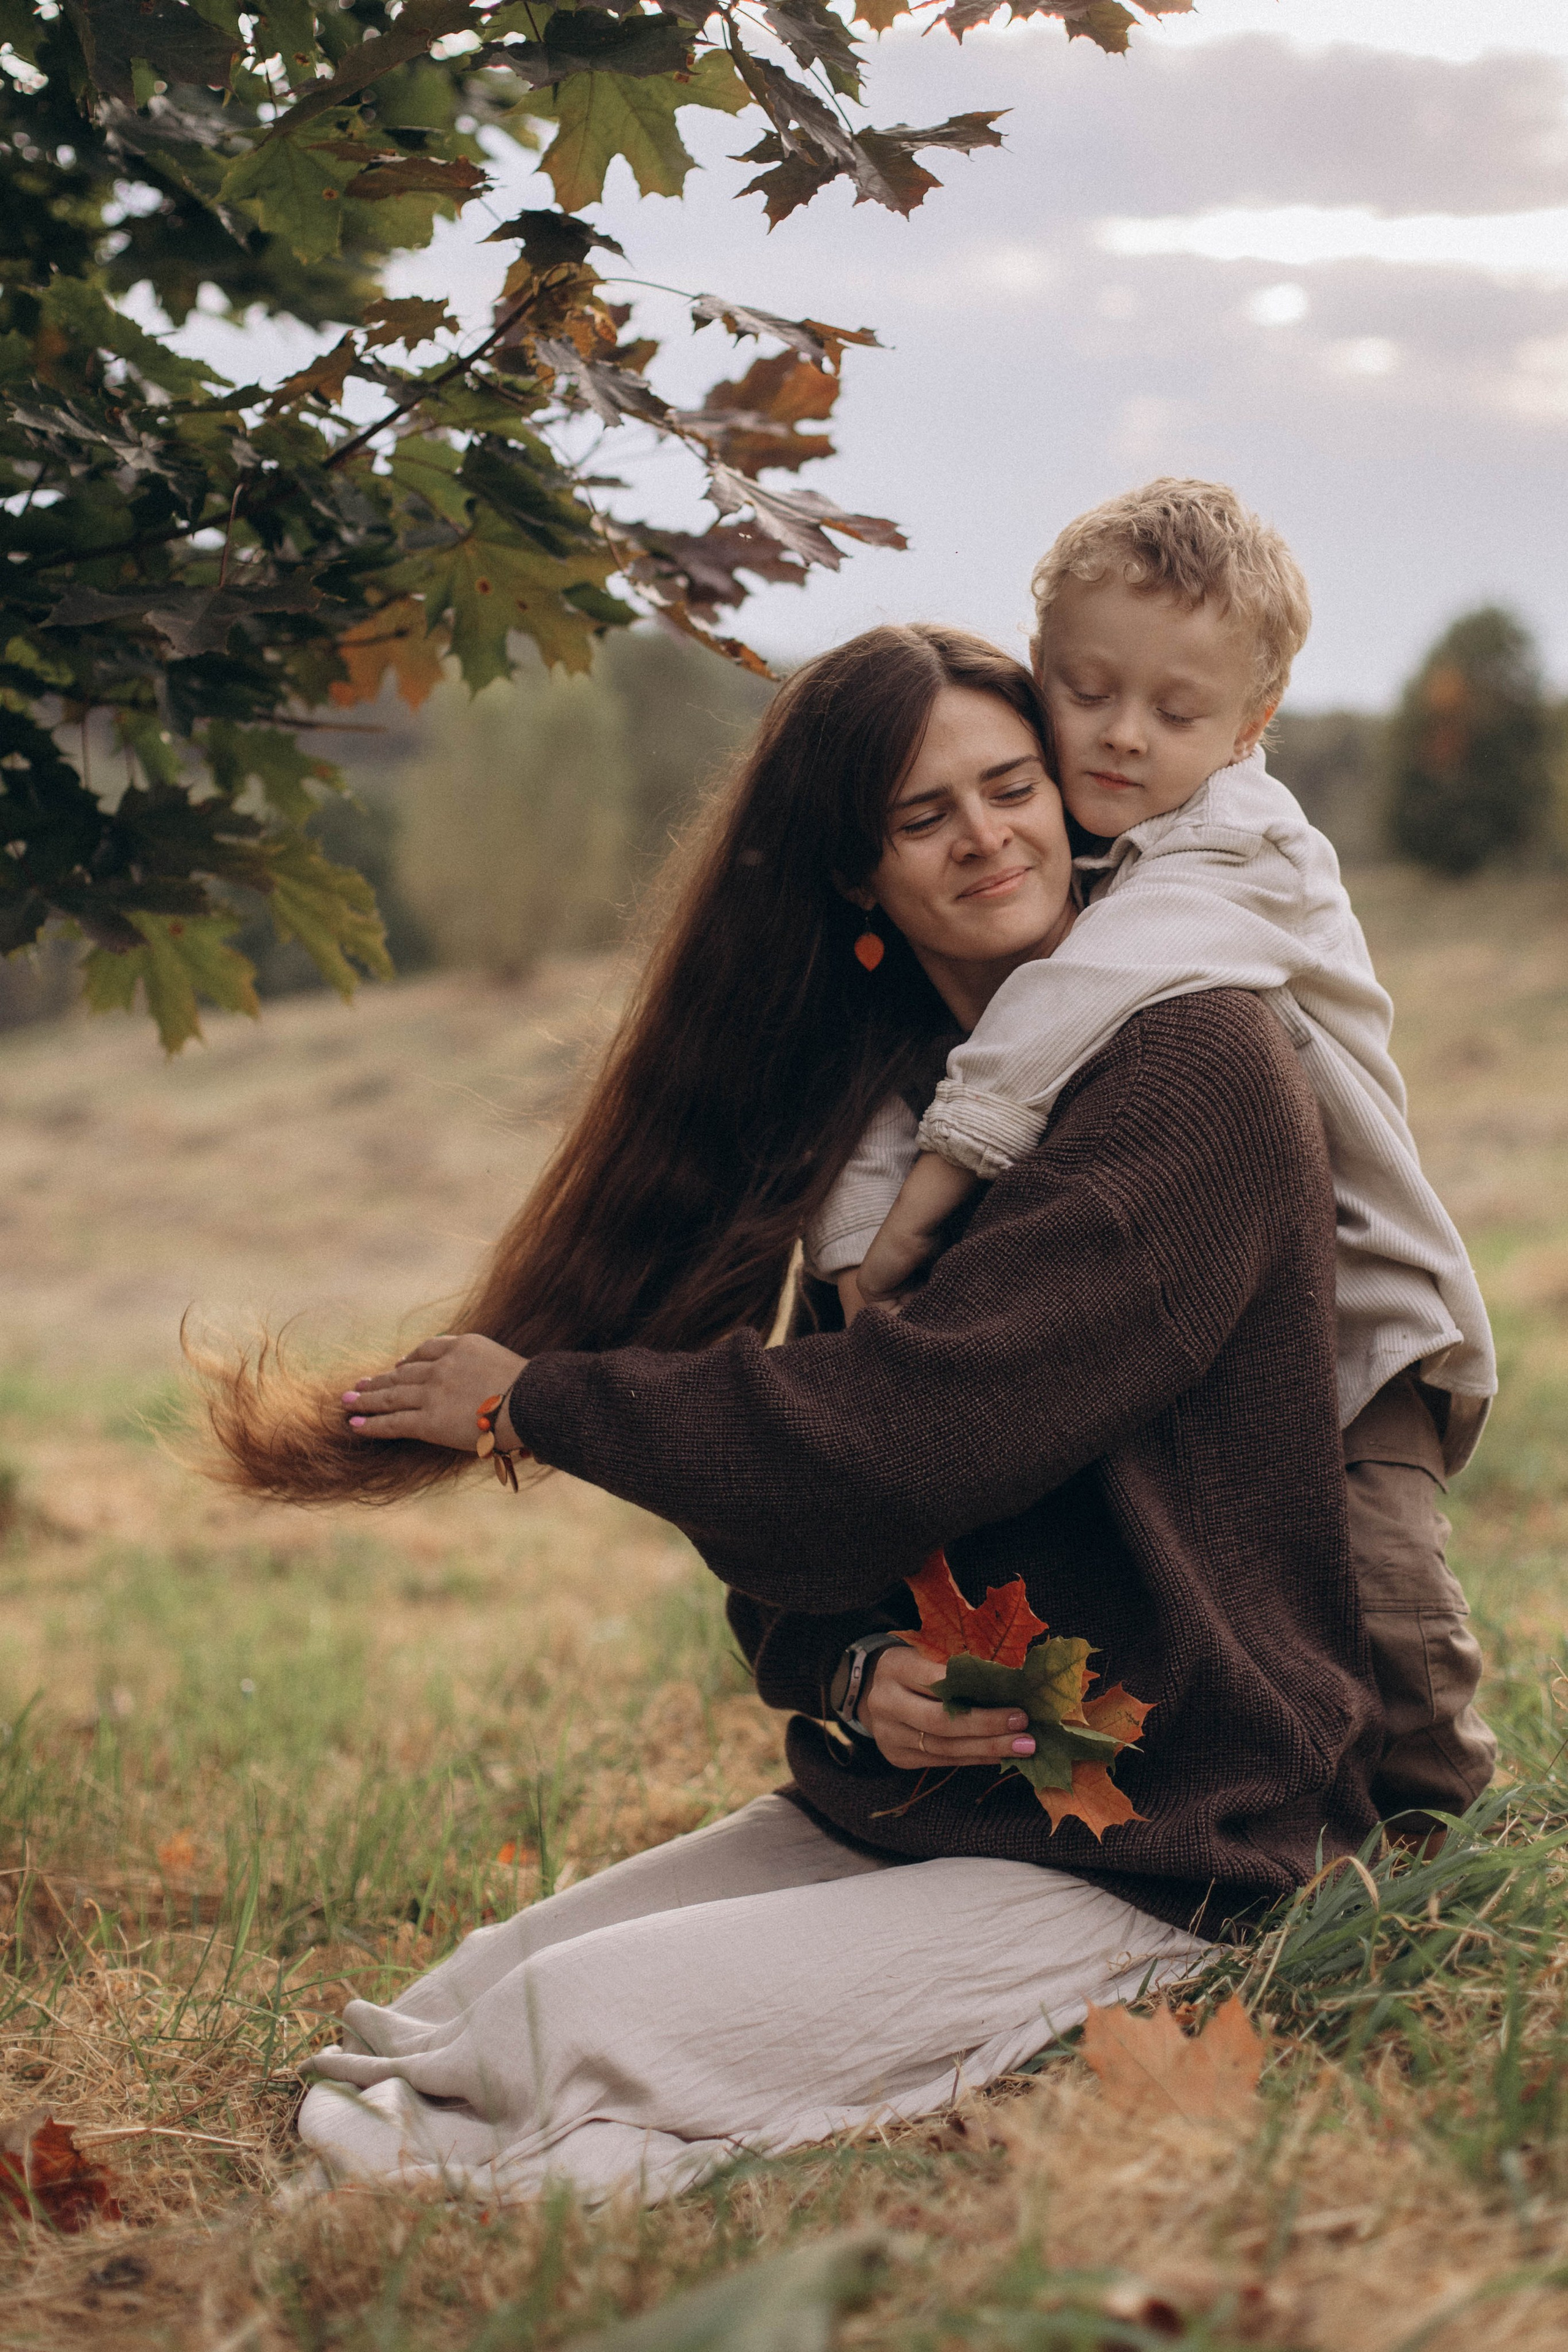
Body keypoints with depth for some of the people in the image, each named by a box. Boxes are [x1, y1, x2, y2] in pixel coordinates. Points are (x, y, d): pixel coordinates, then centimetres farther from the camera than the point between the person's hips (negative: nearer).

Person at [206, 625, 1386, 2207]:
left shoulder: (1196, 1067, -14)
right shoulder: (887, 1099, 11)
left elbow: (917, 1425, -24)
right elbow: (783, 1533, 10)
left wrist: (536, 1402, -13)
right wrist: (846, 1675, -14)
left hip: (1153, 1868, -7)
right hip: (889, 1805, 8)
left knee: (578, 2024, -21)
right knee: (437, 2019, -4)